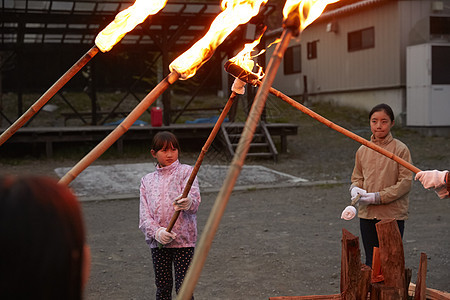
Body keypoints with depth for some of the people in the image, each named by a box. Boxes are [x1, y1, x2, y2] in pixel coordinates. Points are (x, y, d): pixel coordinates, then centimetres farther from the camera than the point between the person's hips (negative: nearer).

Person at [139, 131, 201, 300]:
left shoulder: (185, 171, 1)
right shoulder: (147, 180, 12)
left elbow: (195, 199, -17)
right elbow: (144, 215, 4)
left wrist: (189, 202, -41)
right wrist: (157, 232, -16)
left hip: (183, 240, -3)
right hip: (158, 241, 4)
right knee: (162, 286, 12)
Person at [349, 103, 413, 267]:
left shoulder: (400, 149, -8)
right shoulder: (363, 150, 6)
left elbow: (405, 182, -11)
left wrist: (378, 197, -17)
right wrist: (355, 188, -6)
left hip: (393, 214, -4)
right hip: (367, 214, 4)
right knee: (371, 261, 13)